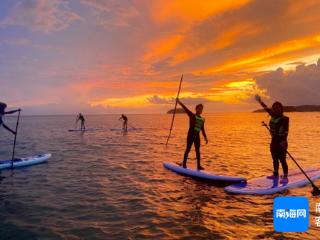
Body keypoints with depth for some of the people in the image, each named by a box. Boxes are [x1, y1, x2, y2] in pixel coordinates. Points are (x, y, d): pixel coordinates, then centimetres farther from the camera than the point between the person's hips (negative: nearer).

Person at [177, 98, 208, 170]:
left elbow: (202, 129, 17)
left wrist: (205, 138, 14)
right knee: (188, 149, 0)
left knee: (198, 150, 6)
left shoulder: (202, 119, 12)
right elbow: (186, 109, -14)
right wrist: (180, 102, -25)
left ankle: (198, 165, 10)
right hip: (191, 135, -5)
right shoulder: (192, 115, -2)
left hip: (197, 136, 5)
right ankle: (184, 163, 10)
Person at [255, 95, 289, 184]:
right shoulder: (273, 116, 9)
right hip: (274, 141, 7)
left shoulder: (284, 119, -11)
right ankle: (275, 174, 27)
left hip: (281, 142, -7)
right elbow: (266, 108, 22)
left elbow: (286, 130, -21)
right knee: (275, 159, 15)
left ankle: (285, 177, 1)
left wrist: (284, 140, -33)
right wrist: (260, 101, 30)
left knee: (282, 160, -5)